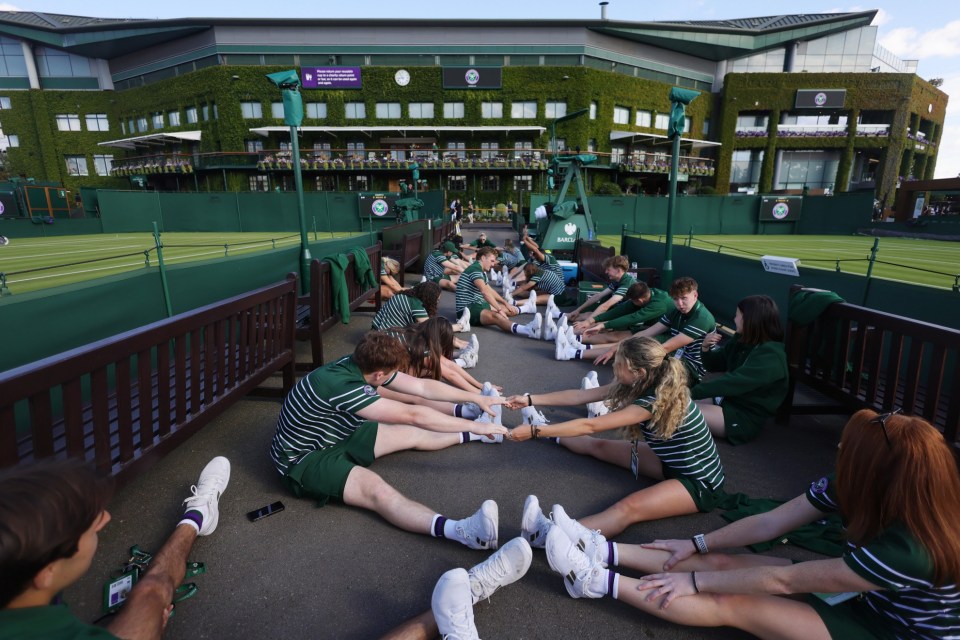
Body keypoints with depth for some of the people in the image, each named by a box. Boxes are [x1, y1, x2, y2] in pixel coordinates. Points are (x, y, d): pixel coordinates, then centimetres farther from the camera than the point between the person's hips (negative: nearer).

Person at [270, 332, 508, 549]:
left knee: (413, 434, 12)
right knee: (376, 489, -34)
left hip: (335, 437, 9)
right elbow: (412, 415, -32)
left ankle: (472, 436, 32)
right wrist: (475, 425, -25)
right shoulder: (342, 384, -35)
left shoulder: (362, 366, -10)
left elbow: (423, 387, -1)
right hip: (303, 458, -9)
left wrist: (476, 398, 2)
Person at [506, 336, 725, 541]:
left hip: (699, 482, -9)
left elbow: (590, 426, -30)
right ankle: (545, 429, 35)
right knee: (596, 445, 12)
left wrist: (534, 432, -28)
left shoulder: (656, 401, -31)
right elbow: (580, 395, -3)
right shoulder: (646, 384, -6)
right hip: (671, 461, 9)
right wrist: (530, 400, -3)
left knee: (630, 507, -35)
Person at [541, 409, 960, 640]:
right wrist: (697, 545, -7)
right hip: (858, 593, 6)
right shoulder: (844, 488, -17)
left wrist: (695, 581, -23)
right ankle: (602, 551, -4)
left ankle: (599, 581, -12)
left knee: (733, 606, -18)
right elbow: (768, 523, -8)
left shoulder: (907, 552, -37)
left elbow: (781, 580, -31)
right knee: (720, 561, -6)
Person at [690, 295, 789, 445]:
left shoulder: (770, 356, -23)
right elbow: (713, 365, 12)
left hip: (746, 416, -9)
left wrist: (693, 392, -29)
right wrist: (706, 348, -10)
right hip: (727, 396, 9)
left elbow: (733, 382, -30)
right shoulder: (742, 340, 3)